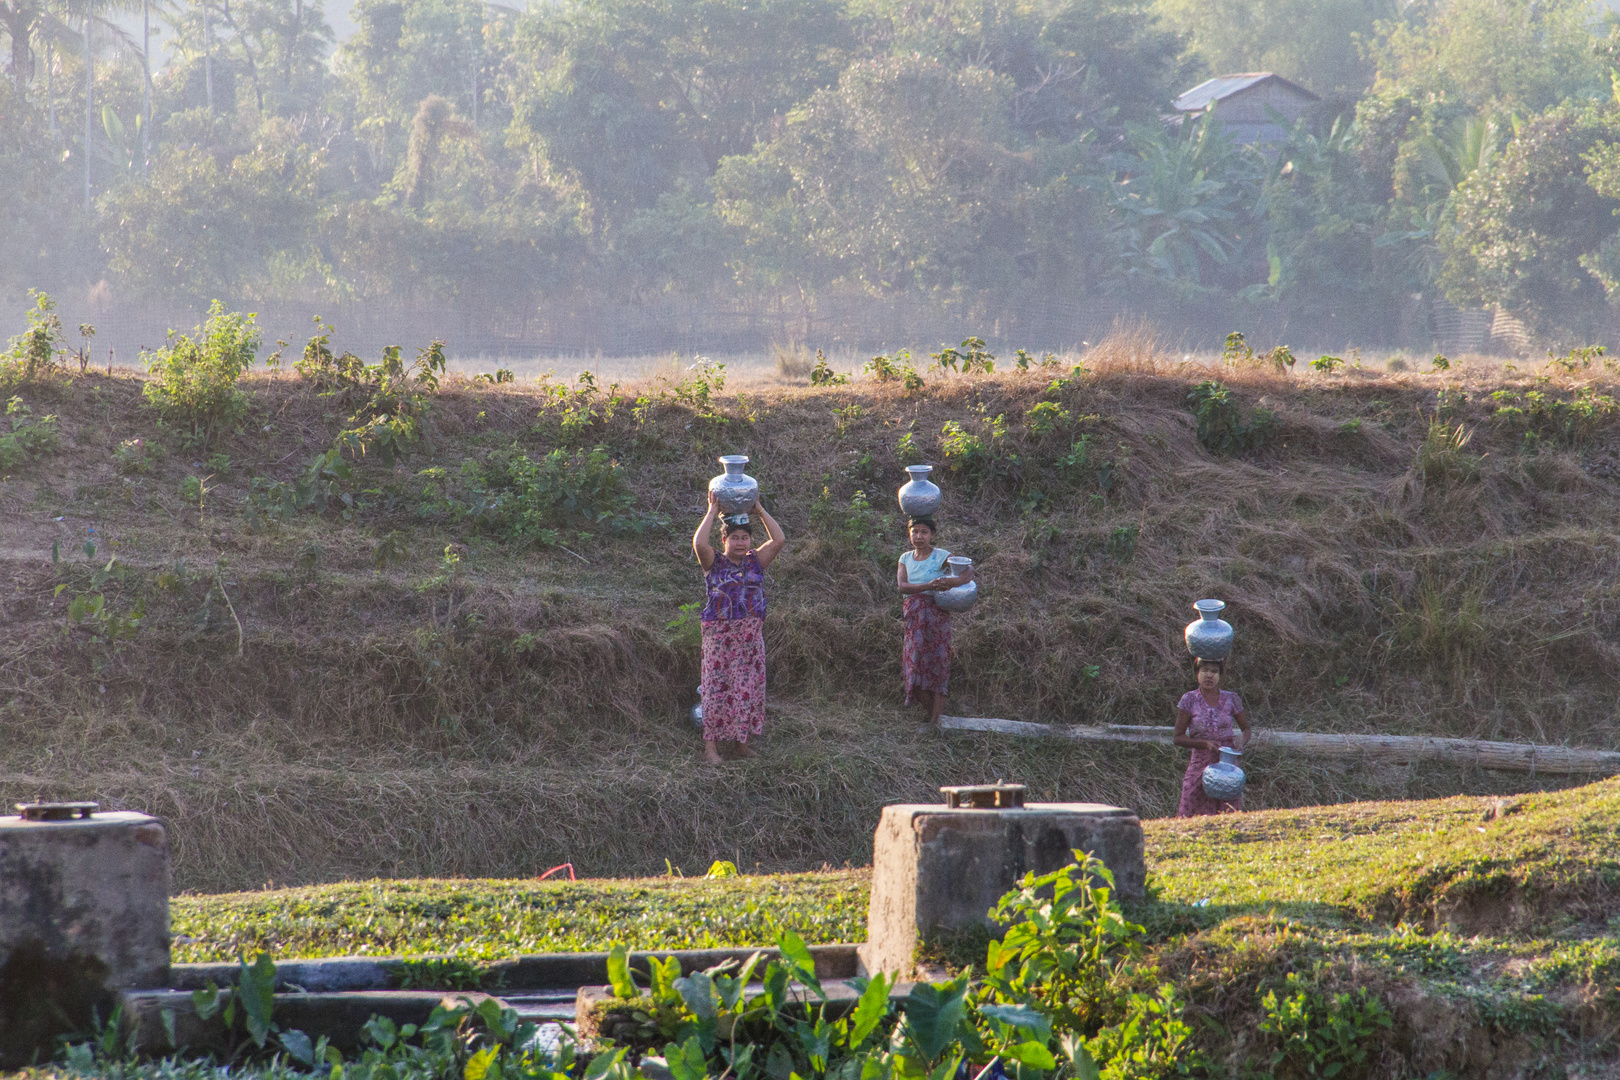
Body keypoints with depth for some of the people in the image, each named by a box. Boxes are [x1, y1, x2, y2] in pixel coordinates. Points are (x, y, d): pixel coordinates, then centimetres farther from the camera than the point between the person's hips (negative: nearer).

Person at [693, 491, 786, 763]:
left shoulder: (755, 561, 8)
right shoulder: (714, 562, -2)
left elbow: (779, 540, -2)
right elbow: (699, 543, -21)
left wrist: (760, 511, 0)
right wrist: (712, 513, -13)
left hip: (750, 636, 4)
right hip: (719, 635, -4)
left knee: (748, 688, 7)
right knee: (718, 687, -2)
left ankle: (742, 741, 18)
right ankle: (711, 744, 4)